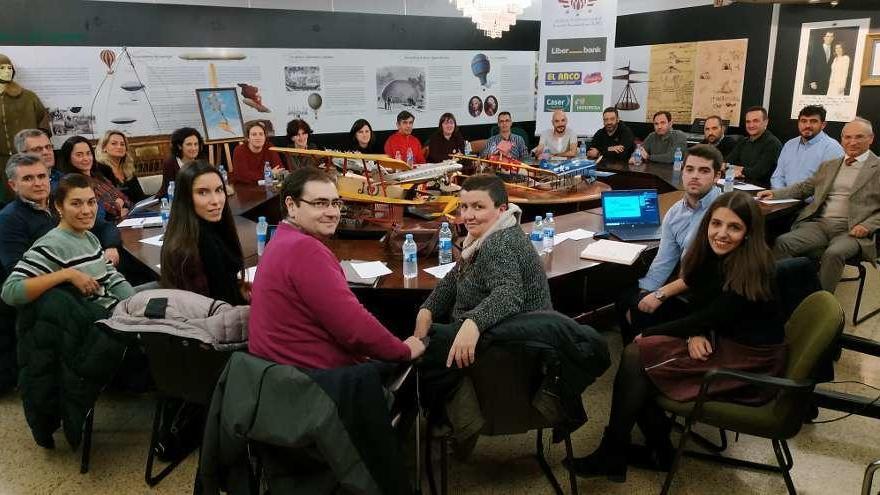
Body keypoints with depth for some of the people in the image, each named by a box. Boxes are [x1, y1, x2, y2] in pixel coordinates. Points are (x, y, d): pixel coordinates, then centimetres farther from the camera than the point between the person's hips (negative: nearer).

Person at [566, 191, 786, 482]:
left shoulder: (754, 269, -23)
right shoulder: (712, 254, -1)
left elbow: (711, 317, -21)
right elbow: (702, 304, 8)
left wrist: (647, 335, -13)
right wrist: (695, 334, -15)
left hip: (750, 360, -7)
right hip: (720, 340, 7)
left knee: (637, 356, -17)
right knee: (634, 355, -10)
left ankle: (611, 456, -4)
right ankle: (658, 451, 3)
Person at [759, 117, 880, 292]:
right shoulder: (828, 165, 23)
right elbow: (803, 188, 24)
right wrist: (775, 193, 7)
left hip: (850, 230, -4)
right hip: (819, 223, 4)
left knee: (833, 254, -35)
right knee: (782, 242, -22)